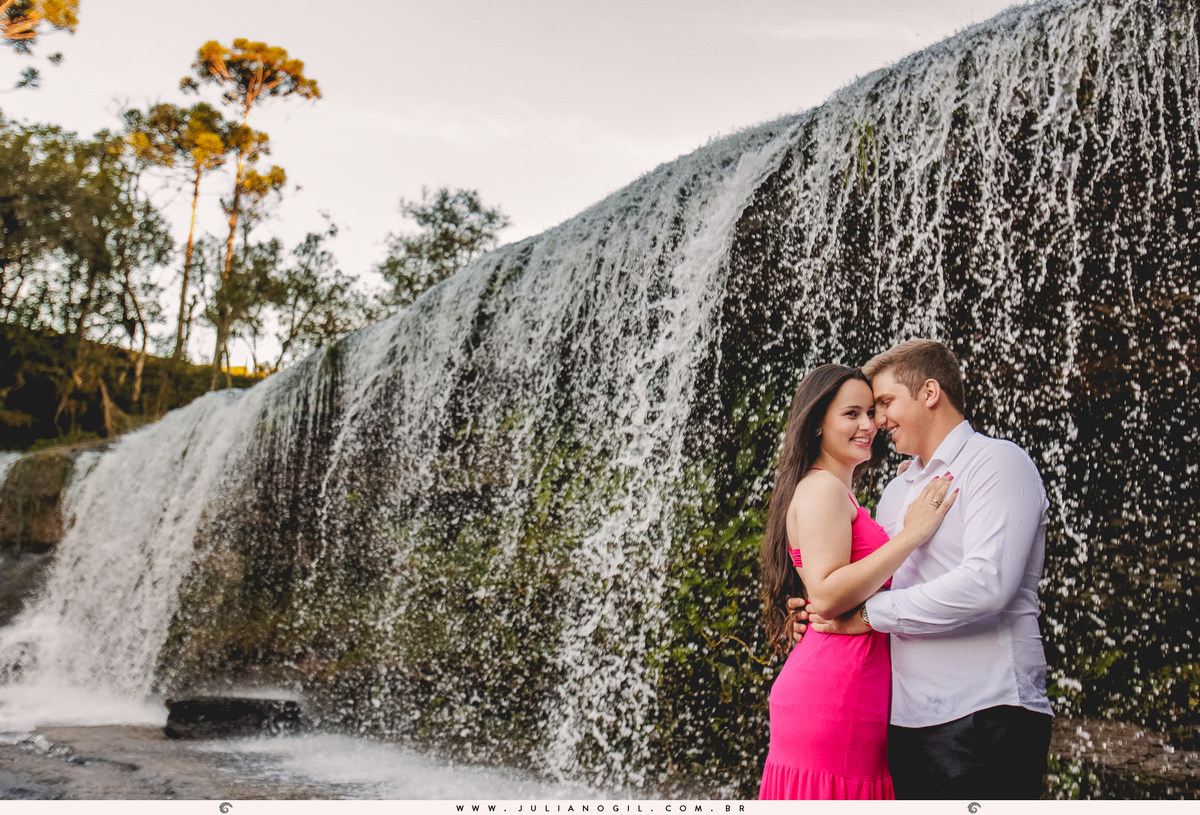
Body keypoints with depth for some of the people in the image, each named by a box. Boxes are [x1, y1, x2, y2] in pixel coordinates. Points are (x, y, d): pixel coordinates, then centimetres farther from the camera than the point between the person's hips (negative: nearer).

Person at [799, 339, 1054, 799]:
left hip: (983, 717, -7)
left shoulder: (996, 463, -5)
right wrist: (818, 610, 4)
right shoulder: (897, 490, 19)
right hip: (908, 719, 7)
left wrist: (869, 614, -14)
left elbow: (986, 583, -19)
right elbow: (861, 587, 26)